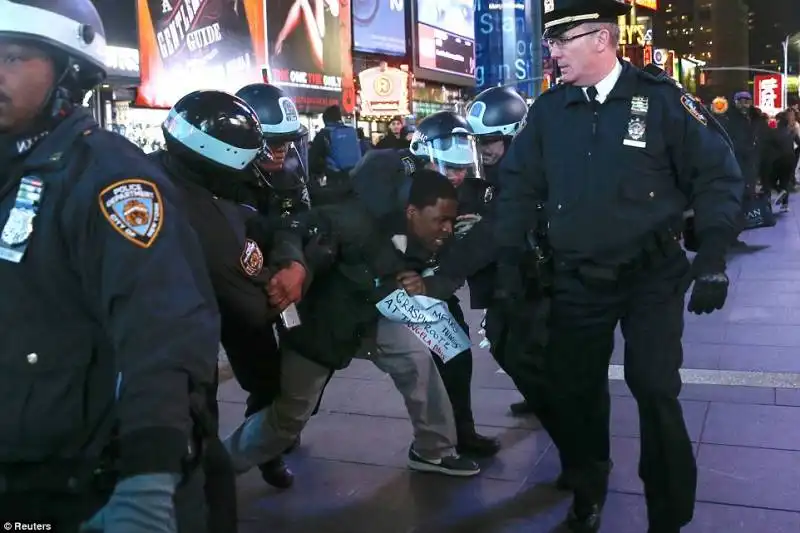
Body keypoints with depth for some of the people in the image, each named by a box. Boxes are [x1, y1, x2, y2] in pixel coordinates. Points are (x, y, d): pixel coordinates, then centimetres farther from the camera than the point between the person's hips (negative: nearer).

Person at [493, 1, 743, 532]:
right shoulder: (548, 109, 1)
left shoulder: (662, 98, -9)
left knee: (656, 392, -2)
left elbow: (718, 176, -5)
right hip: (577, 281, 4)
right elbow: (519, 184, 9)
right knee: (571, 390, 10)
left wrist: (712, 259, -13)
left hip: (653, 277, -3)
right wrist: (509, 259, 4)